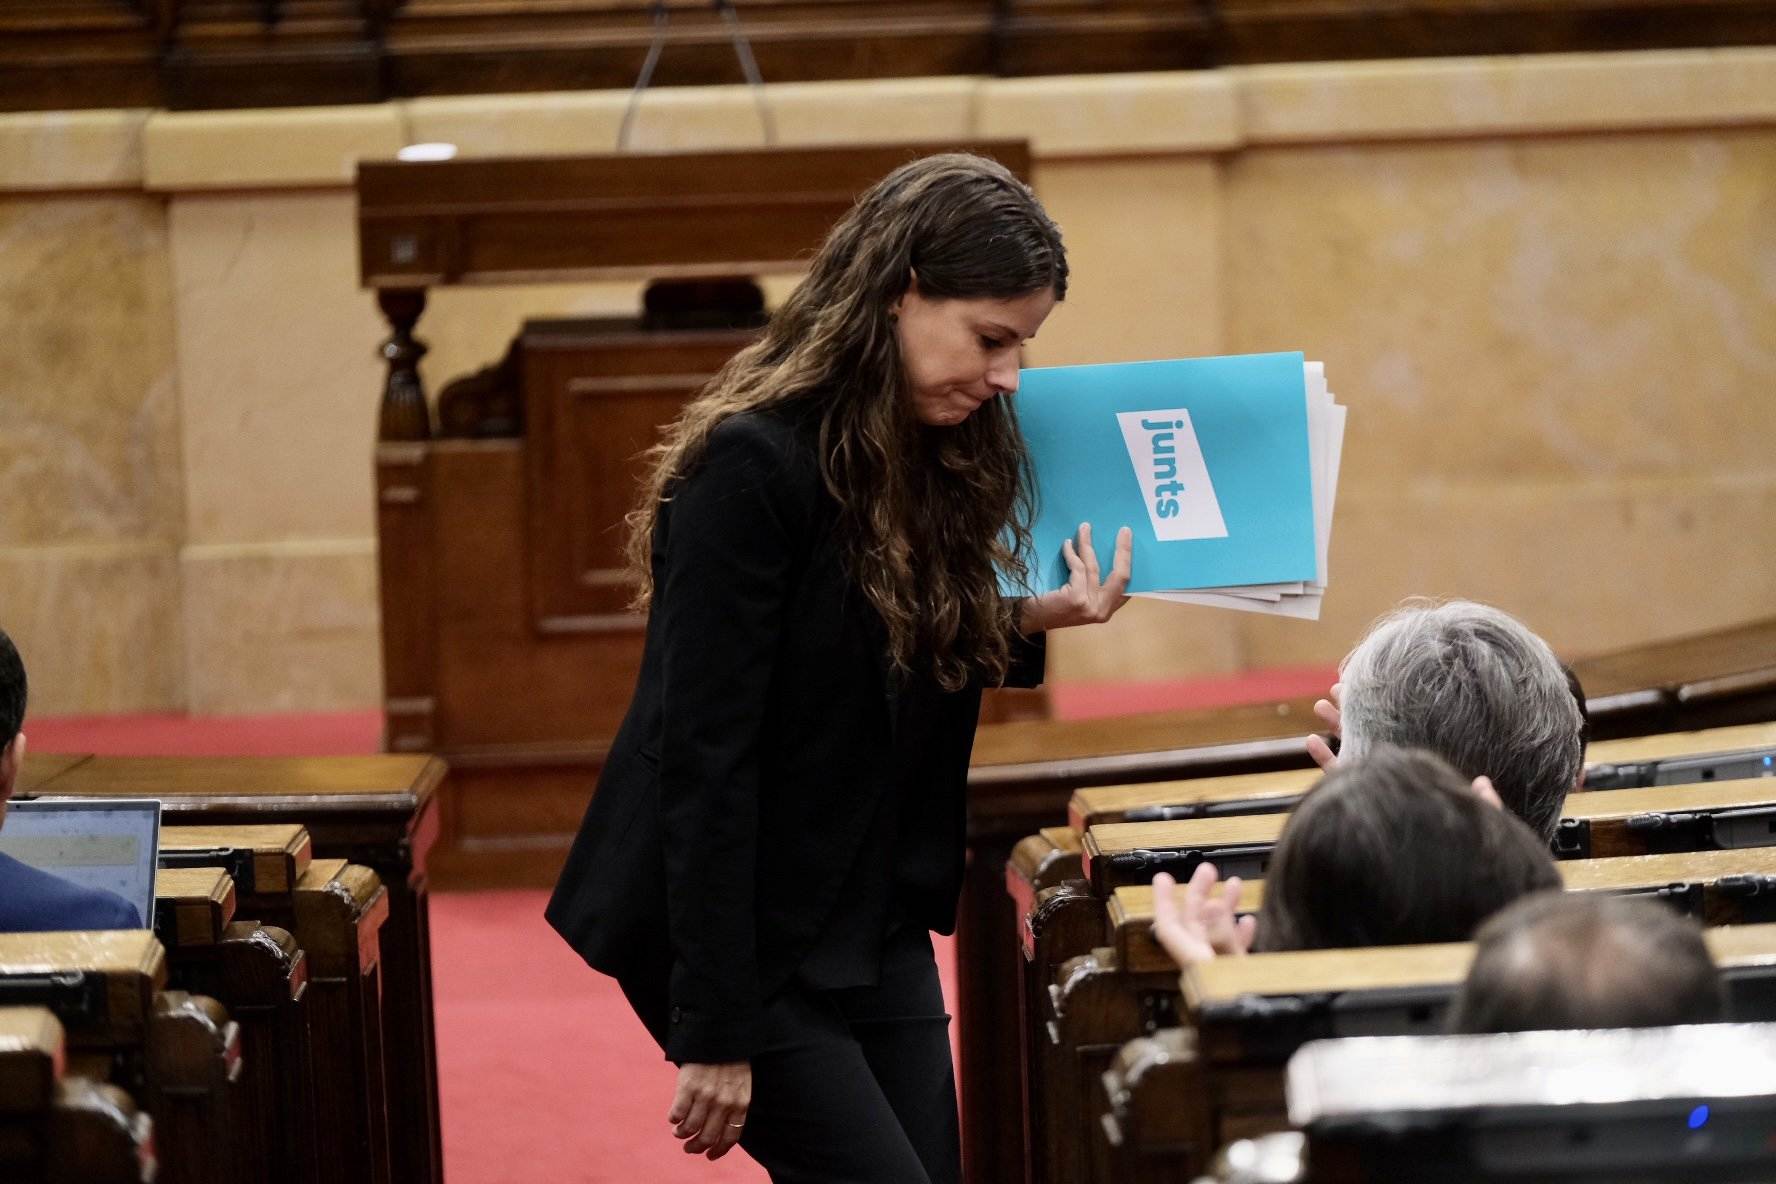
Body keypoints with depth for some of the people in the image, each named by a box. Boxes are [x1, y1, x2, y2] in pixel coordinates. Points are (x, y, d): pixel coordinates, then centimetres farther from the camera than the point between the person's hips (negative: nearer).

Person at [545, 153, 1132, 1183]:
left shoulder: (938, 456, 4)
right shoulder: (755, 465, -20)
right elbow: (701, 758, -22)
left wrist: (1031, 621, -5)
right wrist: (717, 1032, -22)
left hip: (878, 930, 8)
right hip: (746, 934, -8)